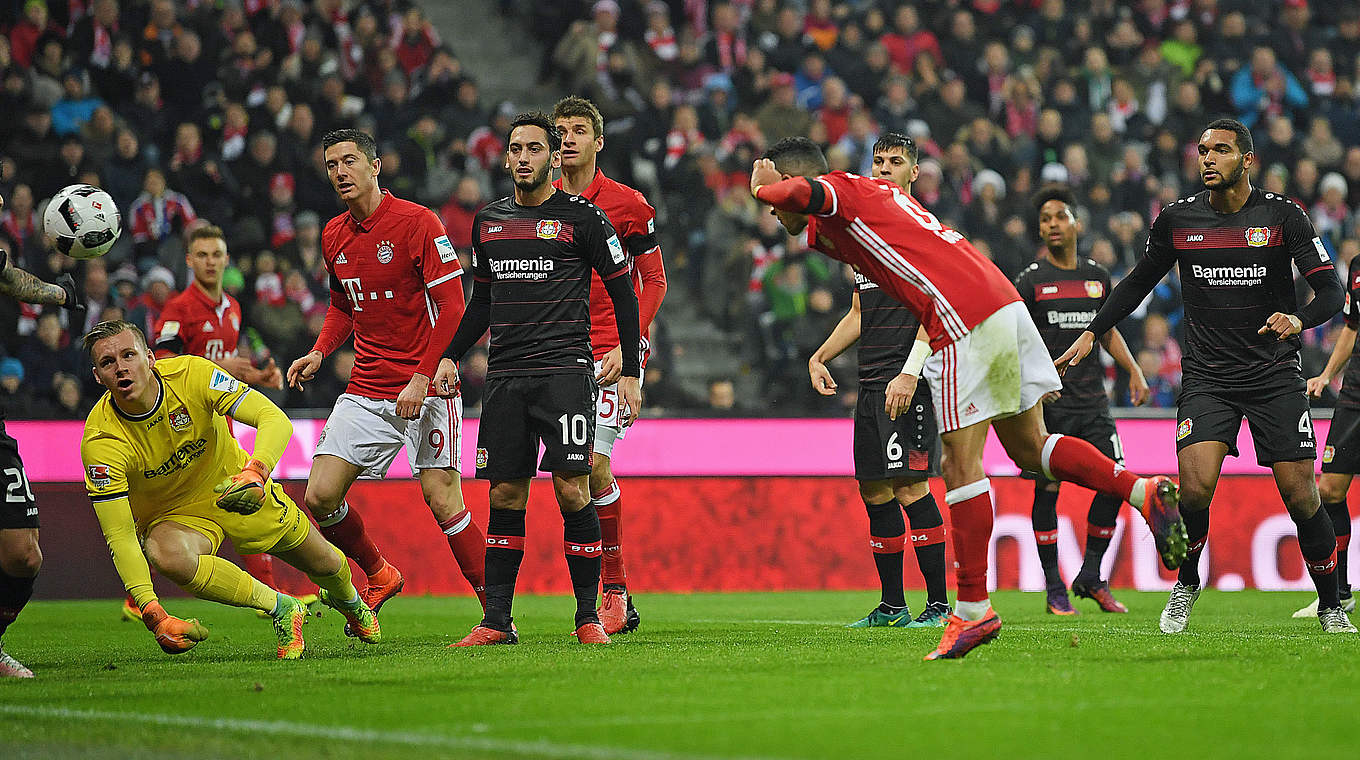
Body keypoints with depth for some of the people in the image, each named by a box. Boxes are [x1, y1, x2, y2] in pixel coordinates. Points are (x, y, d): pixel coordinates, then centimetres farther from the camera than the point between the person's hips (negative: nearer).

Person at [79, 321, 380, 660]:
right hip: (172, 514, -2)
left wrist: (256, 471, -54)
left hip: (236, 490, 2)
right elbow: (119, 536, -31)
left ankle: (348, 601, 54)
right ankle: (281, 608, -19)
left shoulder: (192, 374, -27)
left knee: (326, 565, 13)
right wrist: (152, 613, -43)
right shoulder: (101, 442, -30)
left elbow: (276, 420, -32)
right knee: (167, 555, -38)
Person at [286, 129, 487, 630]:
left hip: (425, 389, -6)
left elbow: (451, 306, -13)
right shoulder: (333, 236, 10)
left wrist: (422, 378, -19)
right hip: (365, 390, 6)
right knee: (320, 497, -2)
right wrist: (319, 353, 7)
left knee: (442, 498, -12)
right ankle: (379, 577, 22)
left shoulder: (417, 222, -11)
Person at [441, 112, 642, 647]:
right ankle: (497, 620, 7)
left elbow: (623, 294, 2)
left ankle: (588, 617, -4)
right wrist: (450, 357, 14)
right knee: (505, 495, 3)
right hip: (504, 376, 4)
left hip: (564, 371, -4)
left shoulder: (582, 217, -1)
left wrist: (630, 373, -2)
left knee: (572, 490, -12)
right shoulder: (488, 222, 14)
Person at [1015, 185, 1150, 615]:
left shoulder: (1097, 278, 12)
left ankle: (1090, 577, 9)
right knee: (1048, 490, -4)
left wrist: (1134, 371, 13)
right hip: (1049, 402, -4)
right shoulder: (1031, 281, -1)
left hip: (1092, 402, 4)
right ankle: (1054, 588, 5)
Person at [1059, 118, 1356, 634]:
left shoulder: (1282, 215, -4)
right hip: (1206, 376, 1)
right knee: (1196, 487, -19)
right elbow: (1139, 282, 19)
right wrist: (1091, 333, 12)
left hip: (1274, 374, -1)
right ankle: (1186, 584, 9)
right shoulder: (1177, 219, 3)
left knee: (1300, 496, -6)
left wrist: (1298, 319, -28)